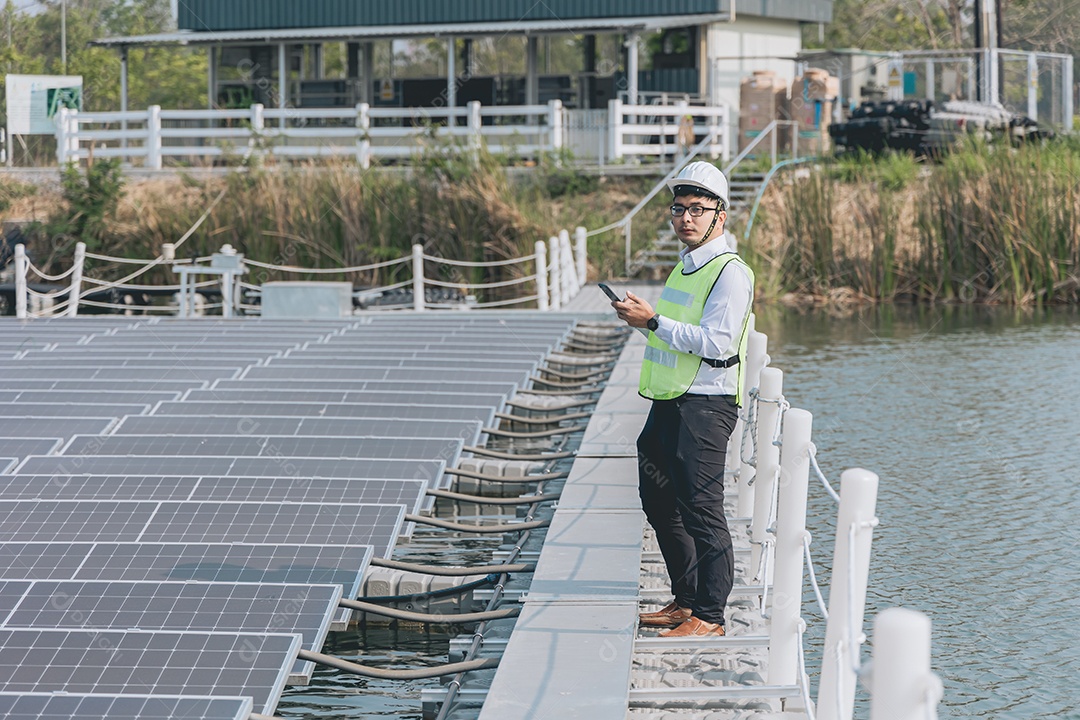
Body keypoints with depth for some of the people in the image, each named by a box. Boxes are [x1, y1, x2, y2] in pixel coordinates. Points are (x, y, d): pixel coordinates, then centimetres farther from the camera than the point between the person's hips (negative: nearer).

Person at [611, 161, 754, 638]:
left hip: (706, 404, -10)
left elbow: (715, 341, -22)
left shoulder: (730, 273, -11)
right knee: (660, 502, 15)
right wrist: (642, 316, 14)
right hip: (668, 403, 10)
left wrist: (656, 322, -20)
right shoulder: (683, 268, 18)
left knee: (701, 508, -8)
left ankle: (710, 616, -3)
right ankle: (685, 602, 26)